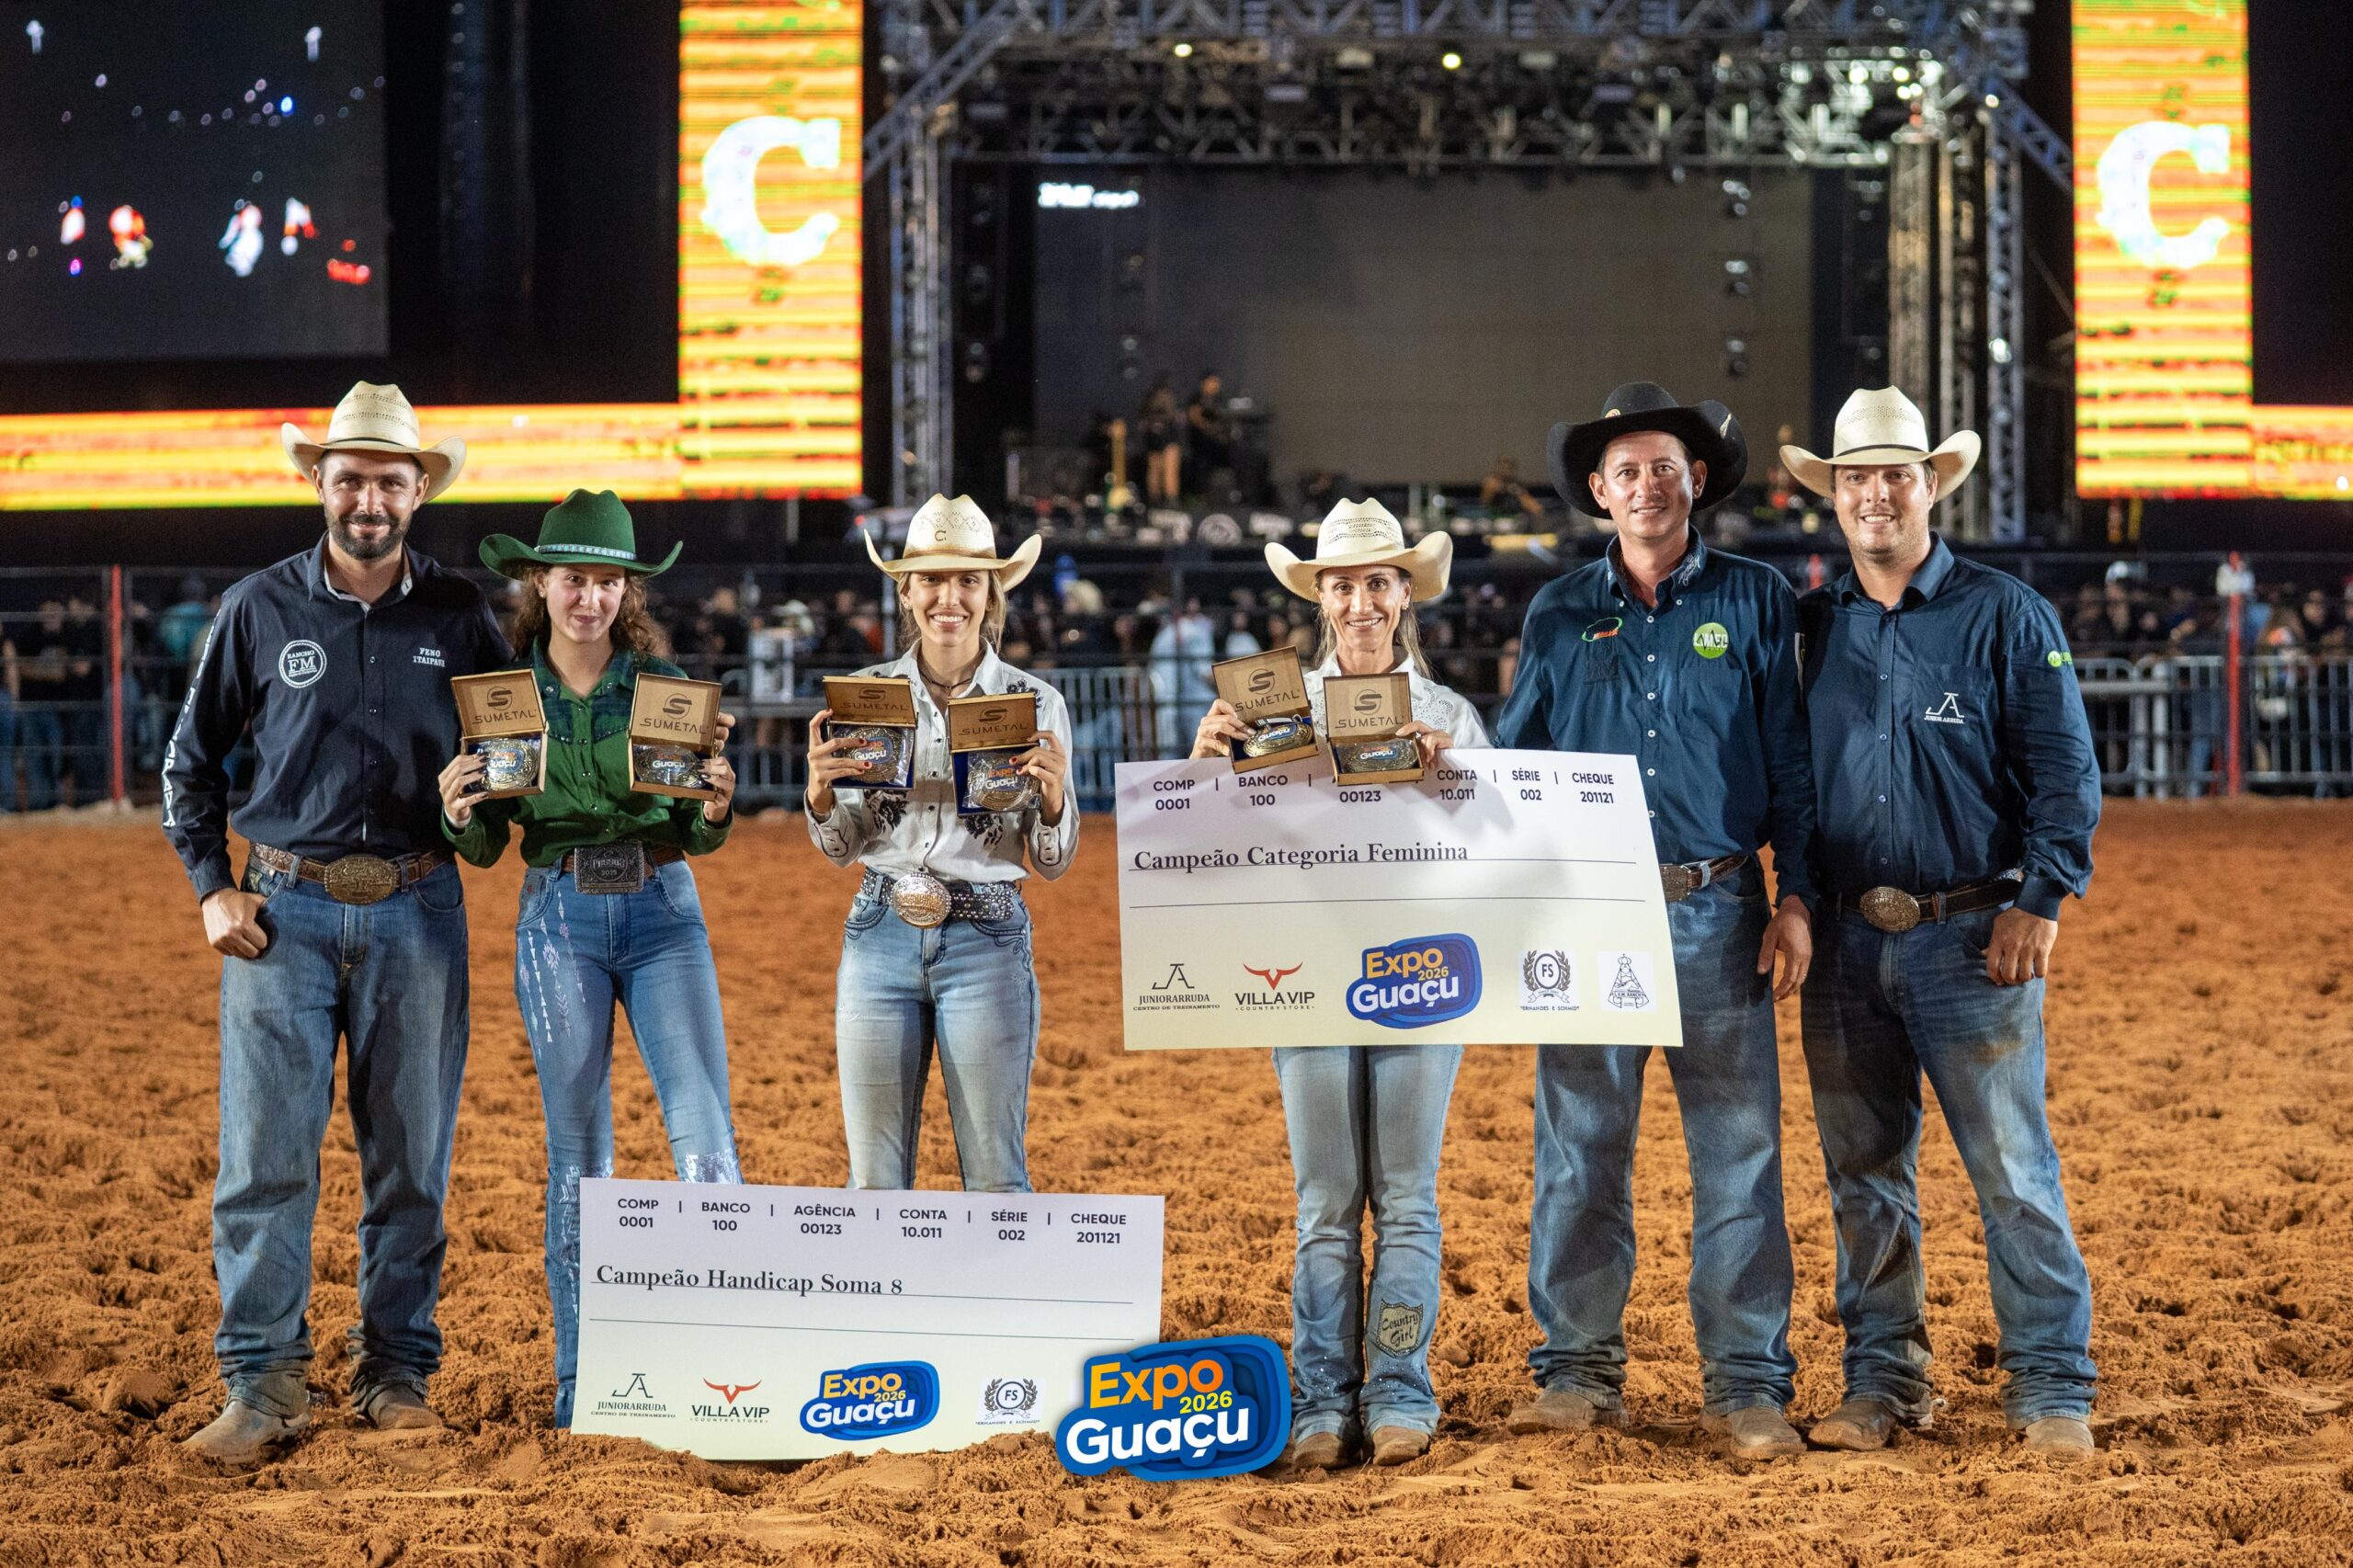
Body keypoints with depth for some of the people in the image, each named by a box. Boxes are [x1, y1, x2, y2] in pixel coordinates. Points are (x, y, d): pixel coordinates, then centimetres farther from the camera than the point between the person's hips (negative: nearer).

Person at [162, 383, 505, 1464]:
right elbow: (190, 761, 11)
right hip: (283, 908, -1)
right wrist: (211, 888, 2)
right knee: (266, 1152, -4)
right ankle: (263, 1385, 3)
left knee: (410, 1158, 6)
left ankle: (396, 1373, 17)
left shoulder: (459, 616, 4)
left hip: (415, 912, 1)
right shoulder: (259, 611, 2)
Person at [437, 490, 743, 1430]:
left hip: (663, 911, 0)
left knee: (705, 1135, -10)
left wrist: (716, 809, -16)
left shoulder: (665, 685, 2)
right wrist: (459, 813, -15)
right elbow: (485, 848, 6)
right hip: (558, 918, 0)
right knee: (578, 1153, 4)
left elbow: (696, 838, 6)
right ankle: (579, 1379, 13)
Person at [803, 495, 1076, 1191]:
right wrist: (819, 791, -10)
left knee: (994, 1175, 1)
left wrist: (1053, 796, -16)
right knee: (874, 1174, 6)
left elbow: (1053, 862, 4)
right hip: (882, 932, 2)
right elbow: (840, 848, 10)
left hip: (987, 937, -2)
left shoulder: (1034, 702, 1)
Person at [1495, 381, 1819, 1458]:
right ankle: (1579, 1370, 14)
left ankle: (1747, 1384, 6)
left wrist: (1796, 895, -1)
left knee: (1738, 1153, 0)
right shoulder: (1558, 617, 9)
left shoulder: (1753, 601, 5)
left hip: (1716, 913, -1)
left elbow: (1792, 764, 5)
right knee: (1578, 1150, 4)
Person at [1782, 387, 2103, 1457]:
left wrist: (2039, 905, -11)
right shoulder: (1809, 629, 10)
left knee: (2013, 1170, -3)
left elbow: (2067, 775, -3)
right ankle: (1881, 1384, 18)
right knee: (1864, 1176, 9)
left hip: (1971, 937, -4)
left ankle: (2052, 1392, 4)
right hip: (1846, 944, 4)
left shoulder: (2004, 616, -1)